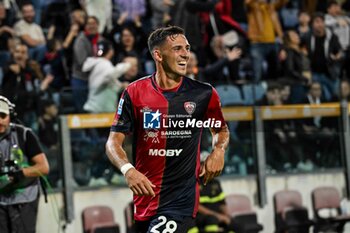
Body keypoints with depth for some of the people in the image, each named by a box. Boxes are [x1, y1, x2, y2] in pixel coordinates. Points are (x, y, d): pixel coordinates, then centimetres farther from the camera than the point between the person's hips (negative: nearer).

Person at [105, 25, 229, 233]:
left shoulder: (204, 94, -1)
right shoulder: (135, 92, -1)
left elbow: (221, 129, 18)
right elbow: (114, 141, -3)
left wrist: (219, 150, -5)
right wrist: (128, 169, -22)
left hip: (182, 200, -3)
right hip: (145, 196, 3)